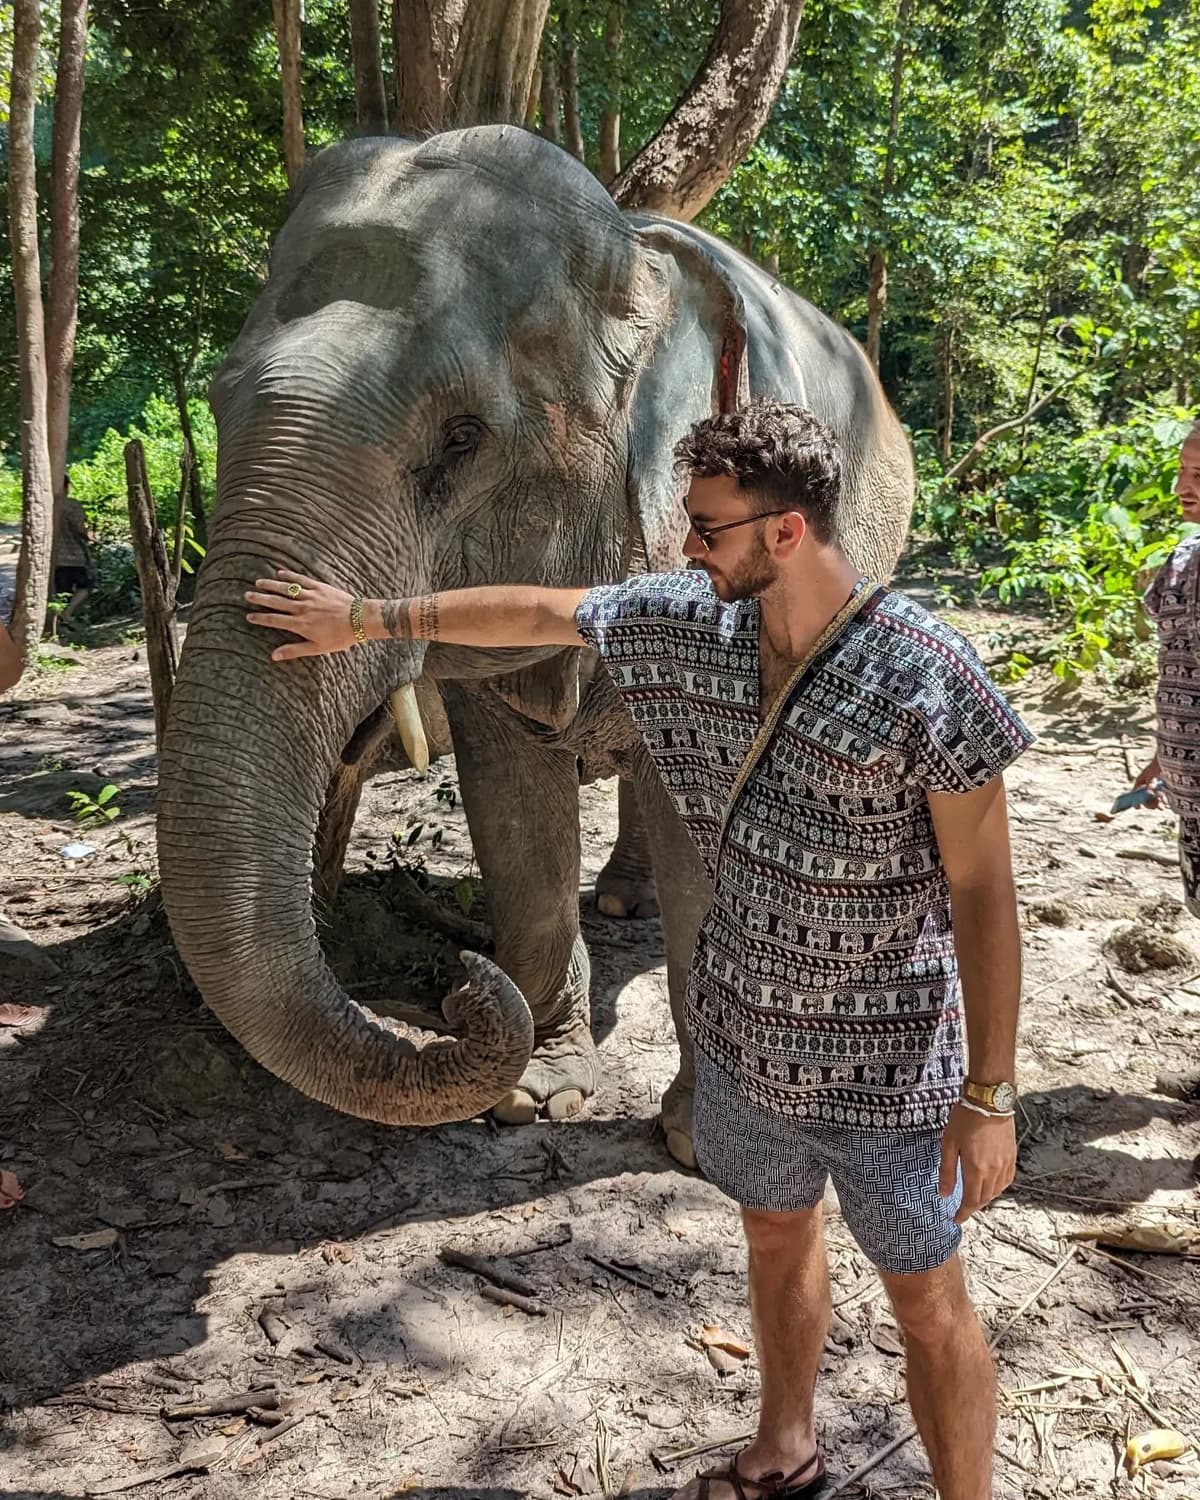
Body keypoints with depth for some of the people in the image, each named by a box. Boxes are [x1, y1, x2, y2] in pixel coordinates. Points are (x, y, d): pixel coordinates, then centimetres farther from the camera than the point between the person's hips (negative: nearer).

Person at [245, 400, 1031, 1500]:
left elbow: (984, 891, -20)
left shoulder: (926, 677, -25)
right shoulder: (693, 623, -7)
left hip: (885, 1066, -6)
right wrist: (367, 618, 15)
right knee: (777, 1238, 26)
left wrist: (990, 1097, -17)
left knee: (928, 1305, 11)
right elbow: (534, 611, 7)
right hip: (745, 1028, 7)